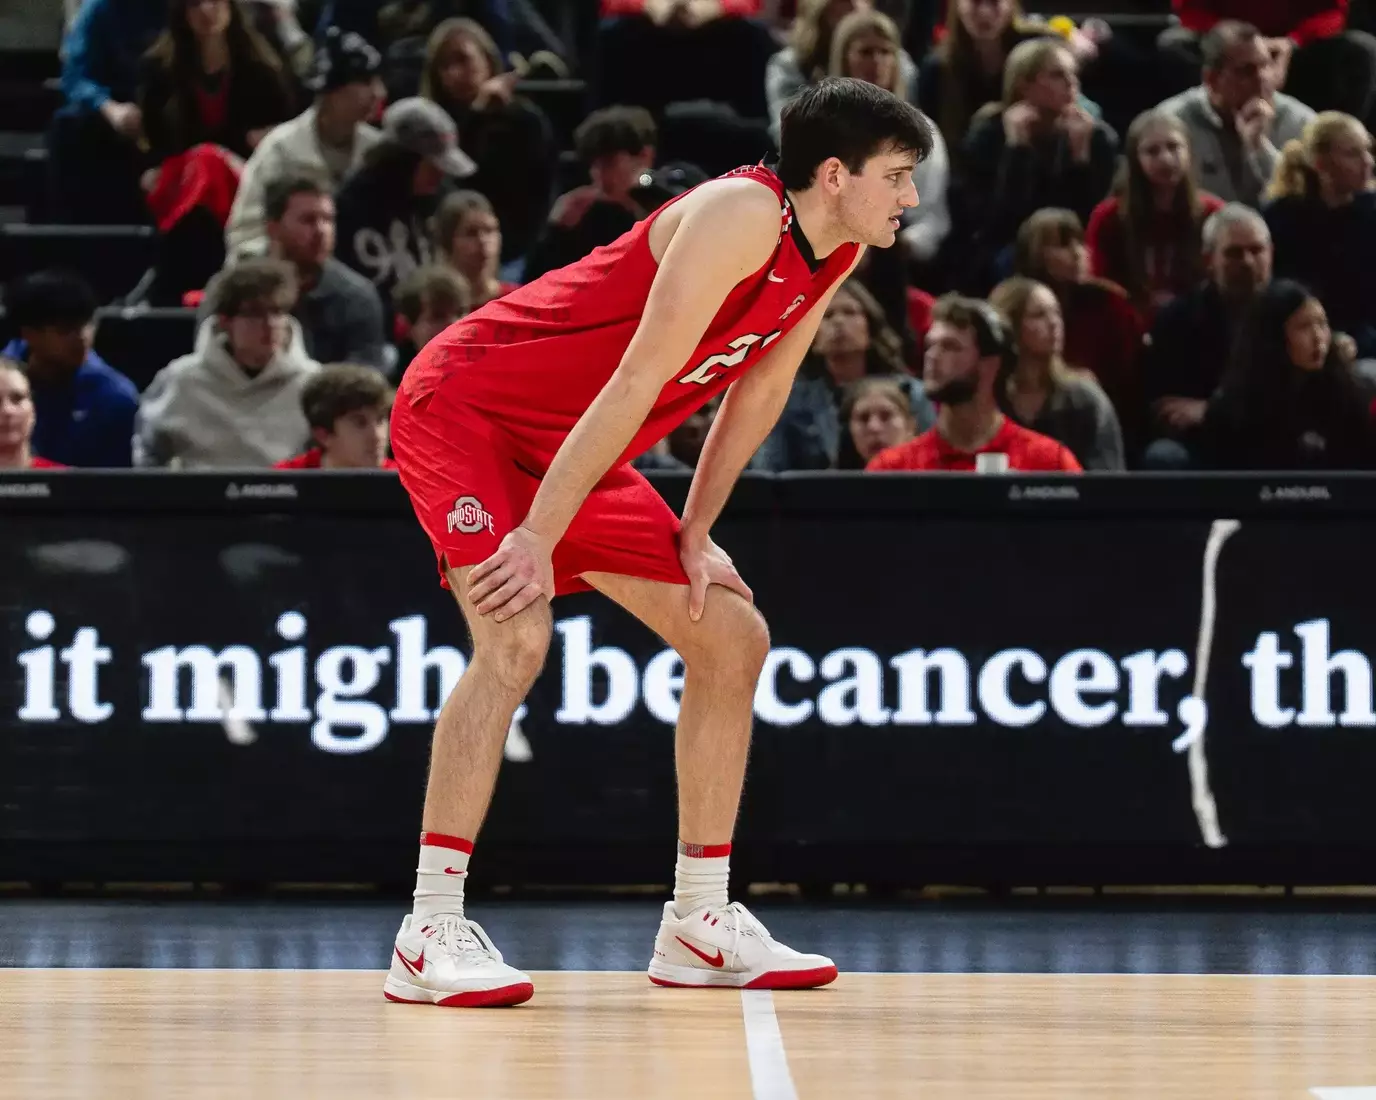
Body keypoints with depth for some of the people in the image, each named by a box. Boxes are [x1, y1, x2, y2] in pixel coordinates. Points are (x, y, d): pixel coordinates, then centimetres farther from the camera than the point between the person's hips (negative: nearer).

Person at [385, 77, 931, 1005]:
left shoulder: (834, 256, 1)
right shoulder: (744, 216, -26)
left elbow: (761, 389, 13)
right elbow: (635, 385, -29)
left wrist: (695, 534, 5)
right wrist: (538, 539, -30)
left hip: (575, 448, 10)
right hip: (468, 407, -10)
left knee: (734, 639, 5)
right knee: (517, 639, -28)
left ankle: (700, 925, 12)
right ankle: (430, 935, -25)